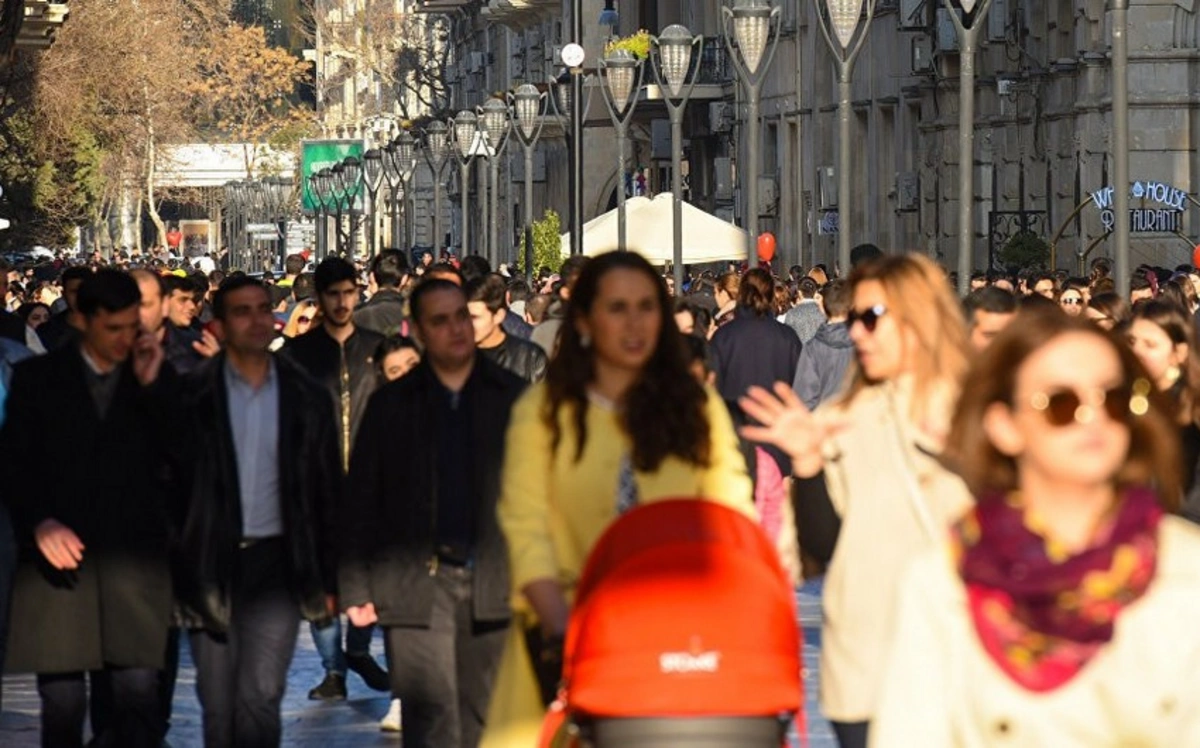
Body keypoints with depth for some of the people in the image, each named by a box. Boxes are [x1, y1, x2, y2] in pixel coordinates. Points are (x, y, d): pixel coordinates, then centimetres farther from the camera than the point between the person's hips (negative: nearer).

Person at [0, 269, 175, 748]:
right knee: (62, 700, 0)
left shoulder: (157, 378, 11)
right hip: (61, 555, 0)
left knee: (139, 698, -6)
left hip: (135, 560, 0)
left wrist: (151, 386, -7)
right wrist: (39, 522, -10)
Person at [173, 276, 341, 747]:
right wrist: (171, 568, -6)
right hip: (211, 566, 0)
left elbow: (327, 493, 9)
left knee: (260, 699, -9)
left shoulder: (307, 399, 6)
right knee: (217, 706, 6)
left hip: (277, 564, 0)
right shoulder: (193, 396, 0)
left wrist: (328, 579, 6)